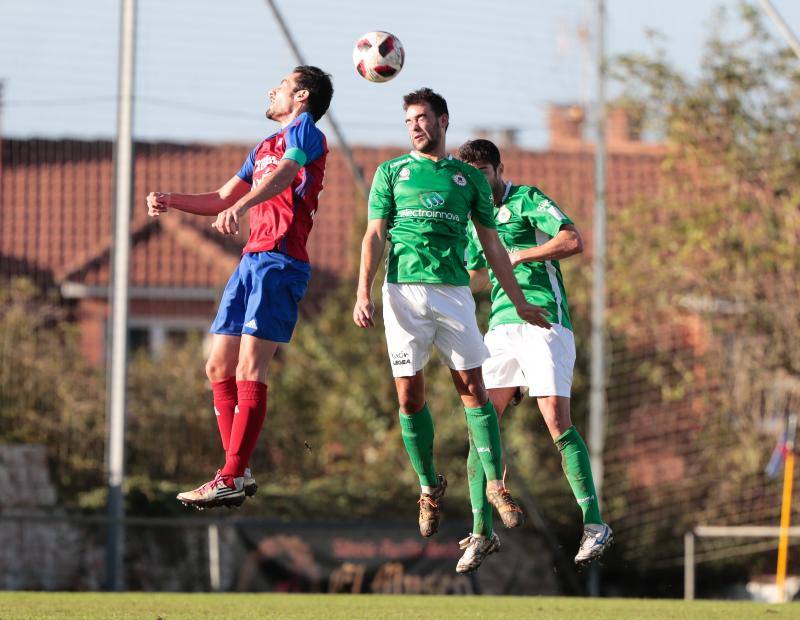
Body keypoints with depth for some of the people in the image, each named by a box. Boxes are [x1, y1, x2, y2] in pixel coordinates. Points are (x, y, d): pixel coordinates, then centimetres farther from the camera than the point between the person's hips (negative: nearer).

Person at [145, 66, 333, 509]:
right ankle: (239, 472, 8)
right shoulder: (263, 148, 28)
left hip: (280, 261, -10)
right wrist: (171, 202, 16)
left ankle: (230, 480, -19)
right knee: (219, 367, 5)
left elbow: (283, 174, -21)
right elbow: (222, 199, 32)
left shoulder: (305, 131, -1)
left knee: (249, 369, -16)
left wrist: (240, 206, -39)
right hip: (251, 261, 10)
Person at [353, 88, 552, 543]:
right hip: (403, 289, 0)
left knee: (472, 387, -5)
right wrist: (364, 292, -6)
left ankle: (496, 483, 2)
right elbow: (375, 236, 6)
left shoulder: (469, 178, 13)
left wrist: (519, 301, 13)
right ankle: (430, 486, 13)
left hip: (453, 291, 0)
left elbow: (492, 244, 16)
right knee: (410, 394, -1)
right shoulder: (392, 173, 11)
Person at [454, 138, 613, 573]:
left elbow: (573, 240, -15)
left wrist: (519, 256, -15)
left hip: (543, 321, -7)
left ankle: (594, 525, -14)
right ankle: (481, 531, 2)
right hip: (501, 326, 7)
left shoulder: (527, 200, 0)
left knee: (557, 422, -16)